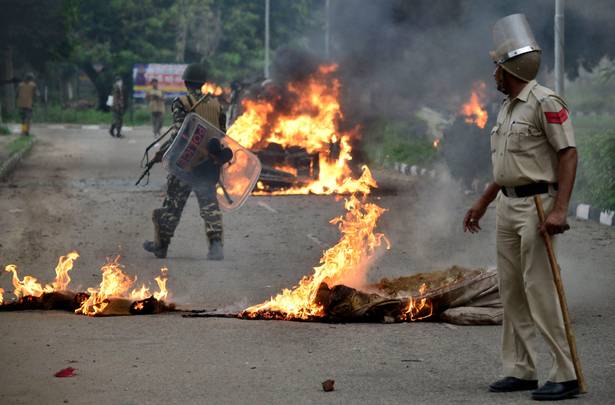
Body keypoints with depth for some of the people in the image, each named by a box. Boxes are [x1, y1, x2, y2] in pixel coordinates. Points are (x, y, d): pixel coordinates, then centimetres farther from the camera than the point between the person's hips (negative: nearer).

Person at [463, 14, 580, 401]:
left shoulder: (545, 102, -13)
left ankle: (566, 375, -9)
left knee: (540, 290, -12)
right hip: (507, 205, 9)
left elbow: (569, 154, -17)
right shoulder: (508, 107, 15)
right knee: (512, 292, 10)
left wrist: (560, 209, -25)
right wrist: (482, 204, 26)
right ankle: (521, 371, 16)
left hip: (537, 205, -9)